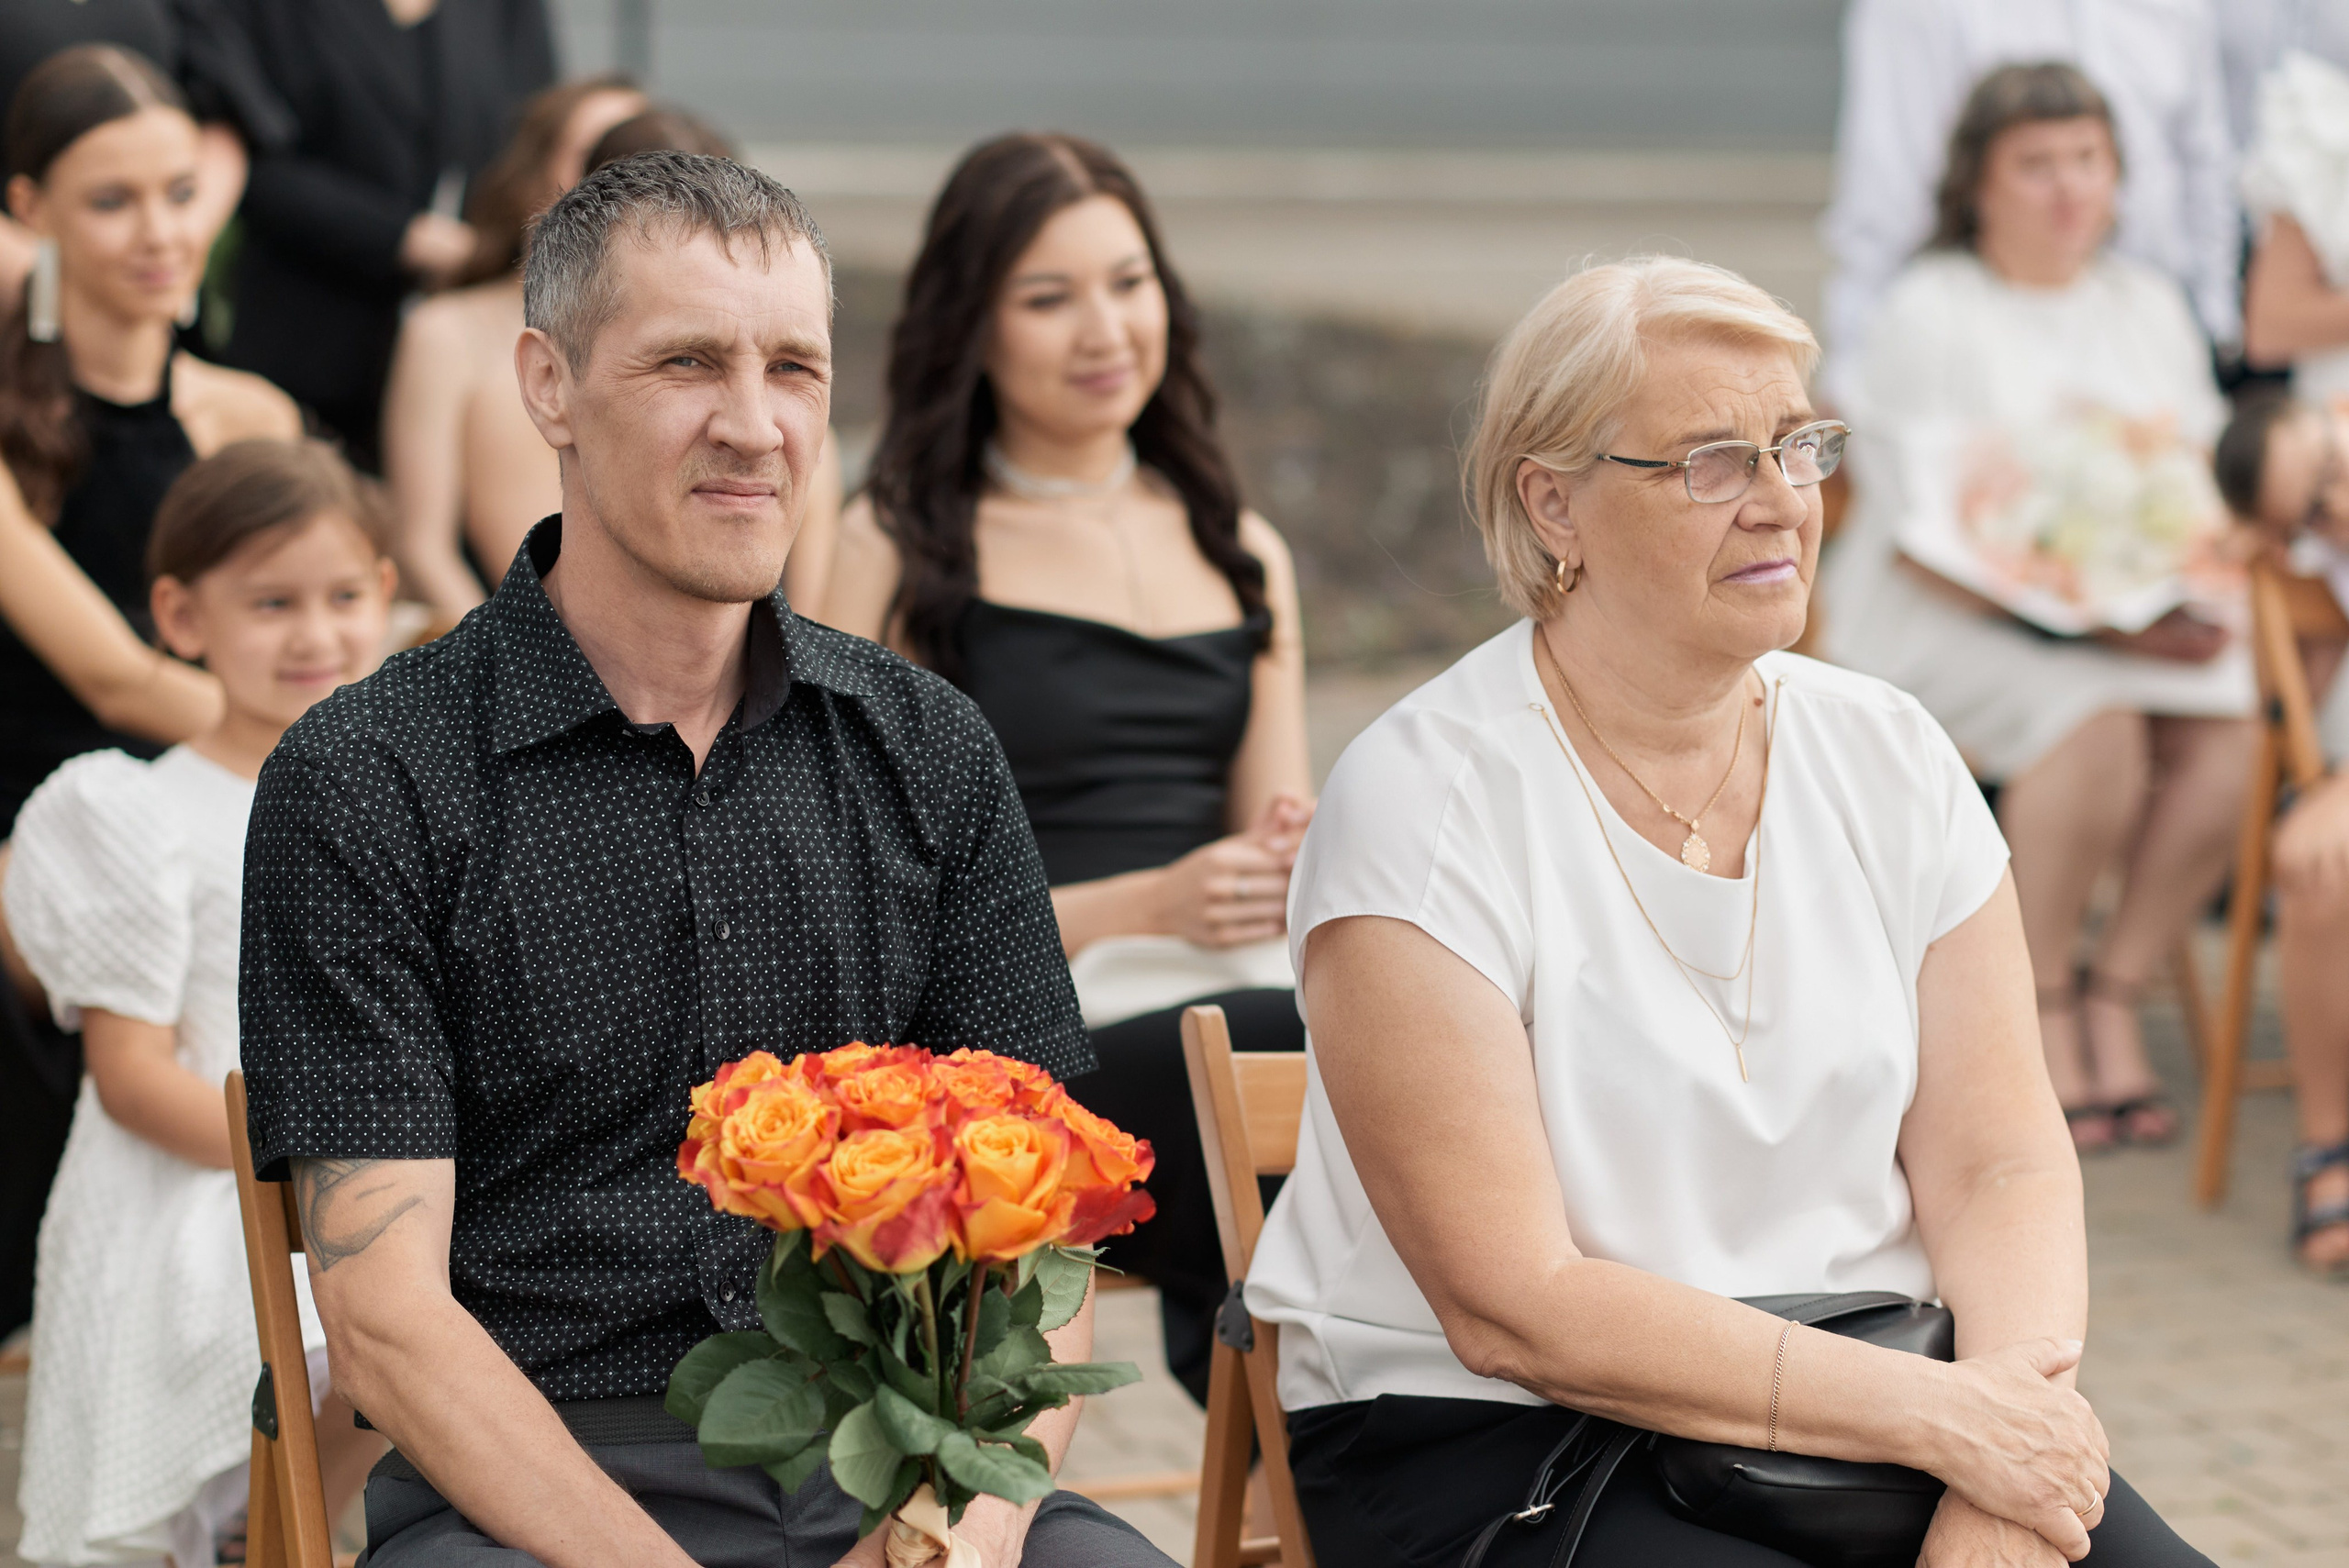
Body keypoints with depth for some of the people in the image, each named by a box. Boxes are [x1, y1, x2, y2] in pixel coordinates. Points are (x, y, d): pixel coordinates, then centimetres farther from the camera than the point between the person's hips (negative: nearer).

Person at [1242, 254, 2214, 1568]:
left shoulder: (1887, 758, 7)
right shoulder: (1425, 805, -10)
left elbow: (2002, 1165, 2)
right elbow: (1513, 1307, -15)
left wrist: (2008, 1458, -18)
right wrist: (1933, 1416, -19)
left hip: (1859, 1400, 5)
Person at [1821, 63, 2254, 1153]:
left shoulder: (2148, 305, 17)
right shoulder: (1927, 316, -4)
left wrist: (2195, 600, -10)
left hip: (2142, 622, 5)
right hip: (1940, 624, -5)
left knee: (2226, 726, -27)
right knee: (2096, 723, -35)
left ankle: (2115, 998, -16)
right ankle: (2042, 1012, -19)